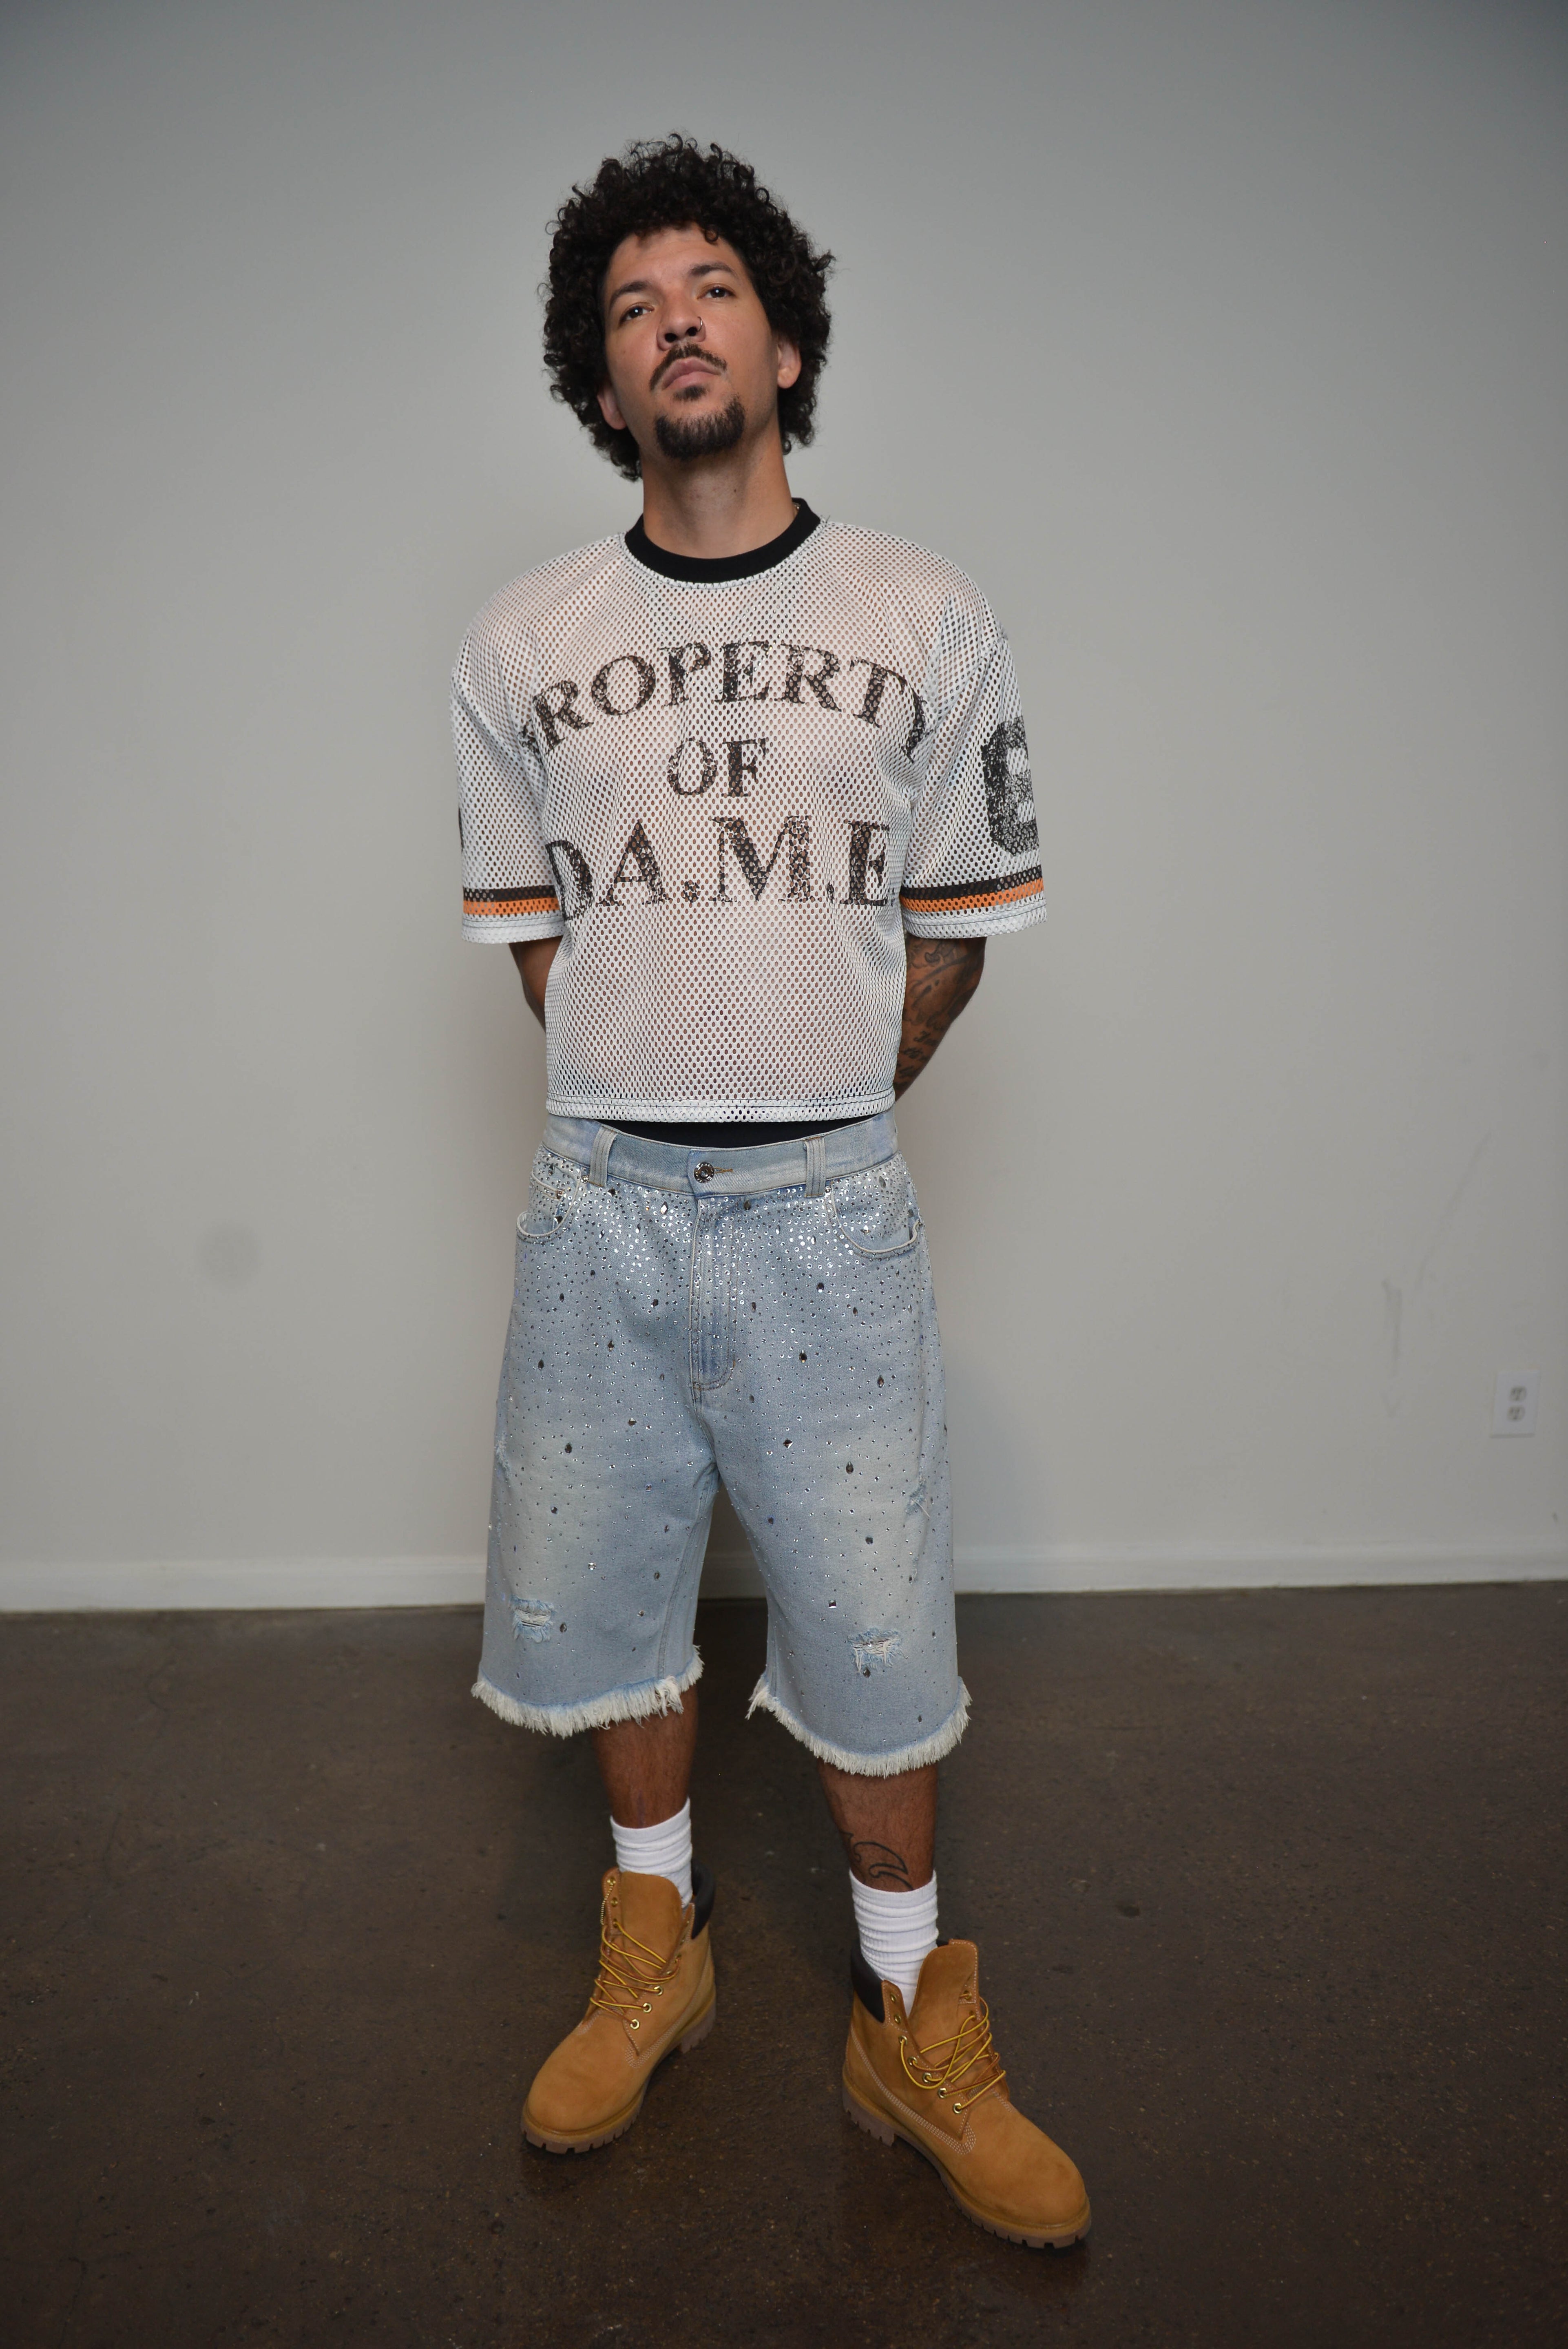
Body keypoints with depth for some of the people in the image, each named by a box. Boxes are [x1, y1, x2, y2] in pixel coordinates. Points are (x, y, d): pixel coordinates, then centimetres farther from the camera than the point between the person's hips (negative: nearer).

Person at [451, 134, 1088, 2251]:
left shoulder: (932, 624, 1)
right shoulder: (520, 648, 5)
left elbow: (957, 929, 6)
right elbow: (535, 934, 11)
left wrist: (802, 1121, 7)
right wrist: (666, 1112, 8)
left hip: (829, 1210, -2)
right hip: (601, 1200, 2)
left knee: (872, 1631, 7)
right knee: (605, 1597, 15)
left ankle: (912, 2024, 31)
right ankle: (658, 1946, 41)